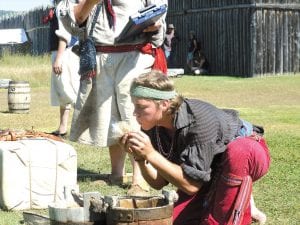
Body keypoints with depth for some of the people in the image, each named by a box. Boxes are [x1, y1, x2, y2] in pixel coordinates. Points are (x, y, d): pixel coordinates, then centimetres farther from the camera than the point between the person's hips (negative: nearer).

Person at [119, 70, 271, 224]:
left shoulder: (201, 119, -36)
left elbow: (192, 185, -35)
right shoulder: (153, 126, -15)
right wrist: (140, 157, -29)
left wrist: (151, 154, -40)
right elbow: (158, 183, -10)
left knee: (238, 150, -42)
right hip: (212, 171, 7)